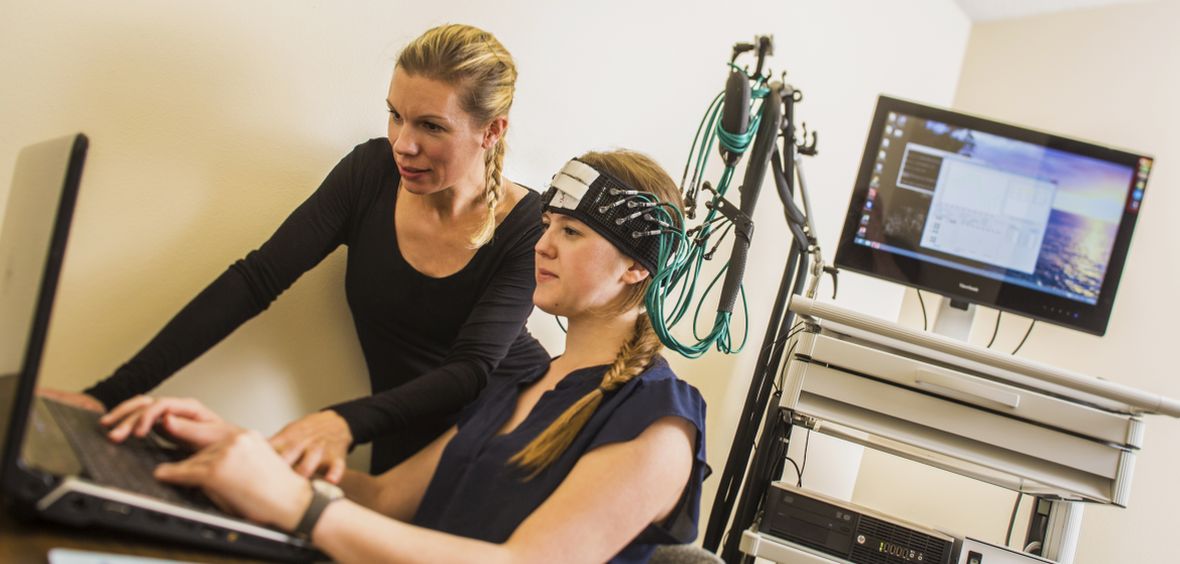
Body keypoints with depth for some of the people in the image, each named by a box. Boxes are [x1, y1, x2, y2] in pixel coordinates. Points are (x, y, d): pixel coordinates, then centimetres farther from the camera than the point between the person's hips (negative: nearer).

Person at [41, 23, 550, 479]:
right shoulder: (370, 173, -4)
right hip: (412, 451, 2)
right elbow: (254, 281, -8)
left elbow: (471, 369, -20)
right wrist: (115, 393, -17)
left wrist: (346, 422, -39)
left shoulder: (528, 226, -11)